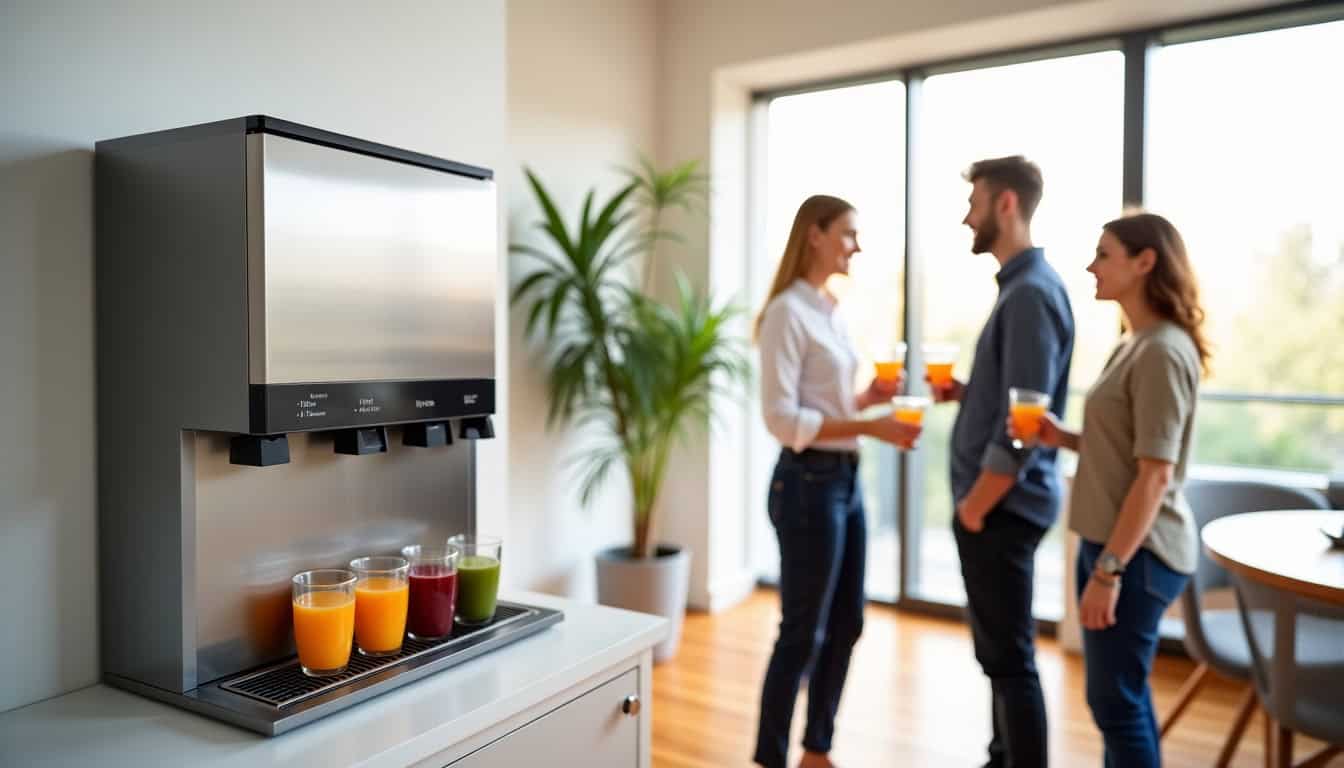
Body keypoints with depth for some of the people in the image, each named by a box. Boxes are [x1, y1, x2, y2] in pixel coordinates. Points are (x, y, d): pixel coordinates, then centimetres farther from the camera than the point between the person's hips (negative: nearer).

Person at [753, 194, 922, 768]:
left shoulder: (832, 311, 12)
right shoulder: (788, 312, -14)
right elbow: (782, 418, -20)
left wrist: (869, 396, 2)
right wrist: (870, 427, -23)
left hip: (846, 479, 9)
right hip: (807, 483, -9)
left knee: (845, 624, 16)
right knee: (803, 632, 2)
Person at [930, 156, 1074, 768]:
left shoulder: (1031, 292, -17)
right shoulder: (1021, 285, 13)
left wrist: (976, 506, -15)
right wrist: (964, 393, 6)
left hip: (1002, 506, -10)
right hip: (997, 502, 10)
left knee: (1010, 656, 0)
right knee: (998, 649, 20)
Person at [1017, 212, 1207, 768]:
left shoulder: (1163, 351, -17)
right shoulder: (1134, 345, 12)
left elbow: (1155, 473, -21)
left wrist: (1109, 569, -22)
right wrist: (1063, 438, 1)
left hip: (1138, 551, -9)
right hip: (1116, 541, 9)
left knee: (1116, 700, 1)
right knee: (1122, 695, 18)